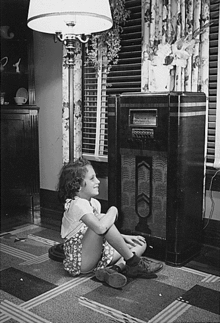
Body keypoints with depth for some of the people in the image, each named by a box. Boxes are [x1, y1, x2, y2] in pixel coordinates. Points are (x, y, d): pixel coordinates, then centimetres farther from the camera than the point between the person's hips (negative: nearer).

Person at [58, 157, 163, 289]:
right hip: (80, 261, -9)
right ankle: (134, 262, -18)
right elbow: (100, 228, -38)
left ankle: (114, 269, -20)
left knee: (141, 244, 8)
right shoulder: (78, 204, -21)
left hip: (96, 254, 9)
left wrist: (123, 237, 1)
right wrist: (113, 210, -19)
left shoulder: (95, 203, 8)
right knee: (102, 219, -31)